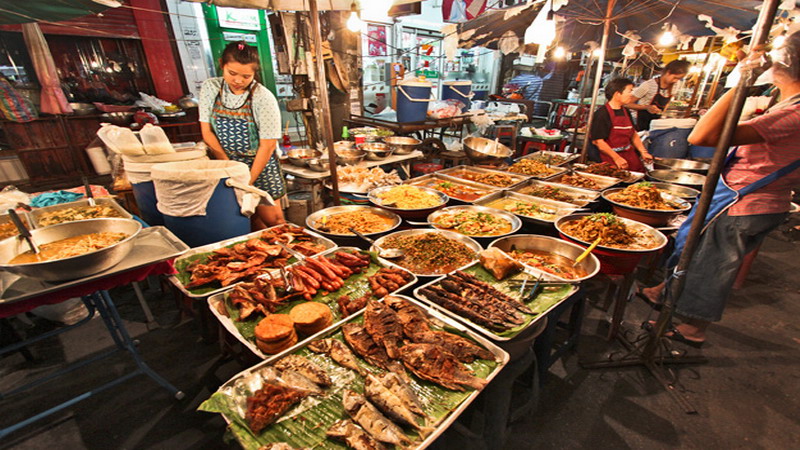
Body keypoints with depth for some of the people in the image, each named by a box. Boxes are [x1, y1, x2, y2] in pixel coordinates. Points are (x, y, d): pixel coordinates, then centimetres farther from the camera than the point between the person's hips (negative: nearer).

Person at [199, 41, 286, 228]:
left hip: (260, 165, -3)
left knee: (272, 219, 0)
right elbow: (207, 131, -1)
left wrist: (248, 181, -15)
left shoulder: (264, 98, -15)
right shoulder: (210, 88, -3)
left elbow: (267, 145, -15)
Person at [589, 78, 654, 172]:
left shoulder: (625, 111, 15)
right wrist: (616, 158, -16)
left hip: (630, 155, 8)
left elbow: (633, 134, 23)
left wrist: (643, 152, 11)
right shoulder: (602, 113, -11)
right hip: (611, 158, -8)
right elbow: (597, 141, -16)